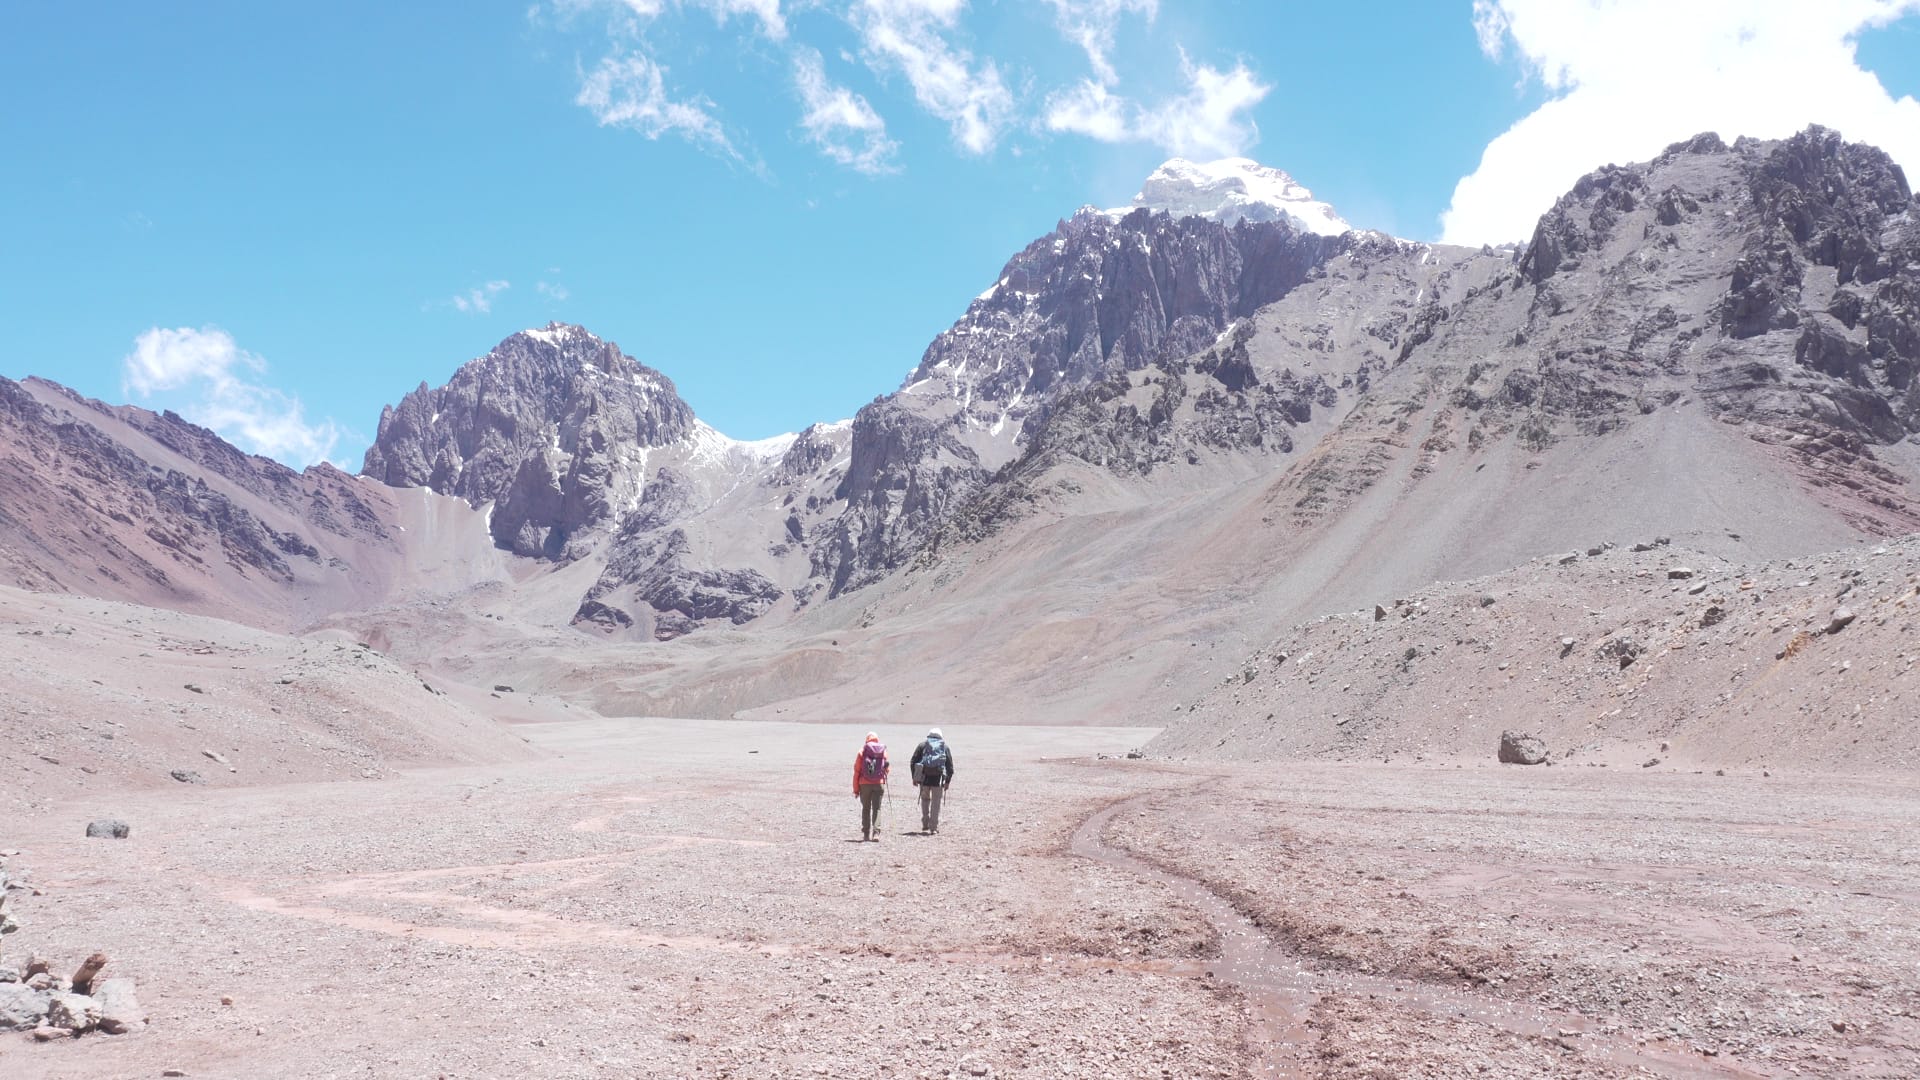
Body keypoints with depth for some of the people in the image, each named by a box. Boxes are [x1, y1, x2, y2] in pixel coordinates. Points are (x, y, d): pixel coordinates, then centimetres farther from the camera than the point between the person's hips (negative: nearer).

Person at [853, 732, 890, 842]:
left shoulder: (862, 751, -2)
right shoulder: (883, 751, 3)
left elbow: (857, 770, -3)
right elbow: (886, 769, 6)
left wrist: (855, 789, 1)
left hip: (864, 784, -1)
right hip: (879, 783, 1)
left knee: (866, 809, 12)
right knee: (877, 809, 2)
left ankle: (866, 834, 15)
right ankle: (876, 833, -11)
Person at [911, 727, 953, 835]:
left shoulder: (922, 745, 12)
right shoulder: (945, 747, 14)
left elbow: (913, 762, 6)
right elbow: (950, 766, 8)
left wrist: (914, 778, 9)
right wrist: (947, 781, 10)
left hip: (924, 777, 0)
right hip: (938, 778, 0)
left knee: (925, 799, 19)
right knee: (936, 803, 5)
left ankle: (925, 825, 19)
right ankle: (933, 828, 4)